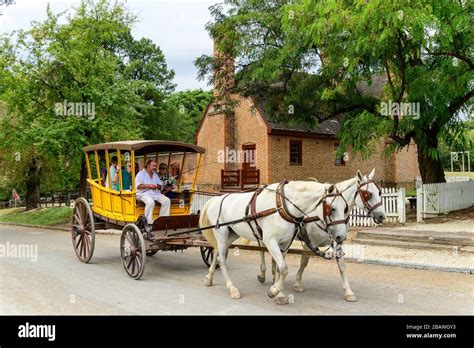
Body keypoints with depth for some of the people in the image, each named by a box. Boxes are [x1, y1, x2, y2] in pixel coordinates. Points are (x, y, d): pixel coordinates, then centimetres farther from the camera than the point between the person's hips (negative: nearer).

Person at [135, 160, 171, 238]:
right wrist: (149, 185, -15)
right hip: (144, 193, -7)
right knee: (150, 202, -39)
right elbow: (138, 186, -8)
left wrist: (159, 186, 0)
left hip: (156, 193, 7)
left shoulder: (155, 175, 26)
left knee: (167, 200, -20)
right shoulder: (141, 174, 6)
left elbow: (161, 186, 24)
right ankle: (148, 225, -38)